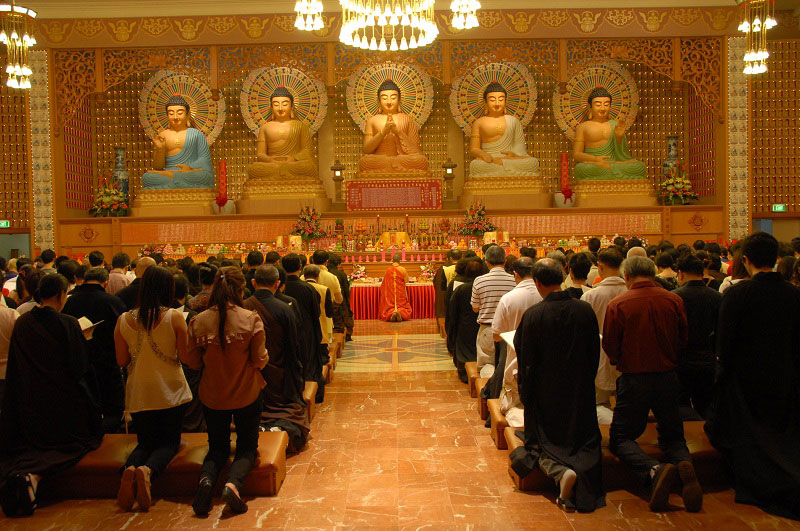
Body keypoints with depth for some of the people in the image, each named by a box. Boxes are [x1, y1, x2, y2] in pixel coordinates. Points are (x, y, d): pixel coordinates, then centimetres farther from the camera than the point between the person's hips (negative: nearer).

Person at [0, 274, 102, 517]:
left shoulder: (21, 323, 0)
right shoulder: (68, 324, -14)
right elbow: (81, 367, -10)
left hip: (30, 402, 5)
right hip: (64, 401, -4)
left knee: (32, 442, 19)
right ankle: (36, 474, -22)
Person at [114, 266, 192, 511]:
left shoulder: (124, 320, -3)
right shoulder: (174, 317, -12)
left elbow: (122, 360, 3)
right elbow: (185, 356, -9)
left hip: (139, 394, 3)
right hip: (171, 391, -3)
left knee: (145, 442, 18)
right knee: (169, 442, 12)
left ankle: (129, 469, -16)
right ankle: (148, 470, -21)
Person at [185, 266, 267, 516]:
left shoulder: (198, 322, -11)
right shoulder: (251, 319, -17)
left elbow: (193, 361, -2)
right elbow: (260, 360, -13)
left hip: (212, 396, 2)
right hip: (246, 394, -2)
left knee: (218, 447, 20)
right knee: (247, 446, 15)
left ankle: (207, 478, -11)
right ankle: (234, 483, -15)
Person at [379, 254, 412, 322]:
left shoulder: (388, 269, -2)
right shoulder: (403, 269, -7)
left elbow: (385, 282, 10)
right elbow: (406, 281, 2)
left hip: (390, 294, 1)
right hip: (400, 294, -1)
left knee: (389, 307, 10)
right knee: (403, 307, 11)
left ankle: (391, 313, -26)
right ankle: (401, 312, -25)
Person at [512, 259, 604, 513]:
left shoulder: (532, 315, -17)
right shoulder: (585, 310, -7)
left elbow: (526, 361, -12)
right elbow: (595, 355, 3)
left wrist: (525, 394, 2)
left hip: (544, 394, -2)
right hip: (580, 393, 3)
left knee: (540, 443, 13)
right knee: (585, 441, 17)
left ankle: (560, 472, -17)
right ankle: (583, 470, -14)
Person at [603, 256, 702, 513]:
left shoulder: (618, 305, -13)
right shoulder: (674, 300, -6)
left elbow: (610, 347, -6)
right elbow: (682, 339, 6)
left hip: (633, 379, -3)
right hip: (668, 377, 3)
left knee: (620, 438, 10)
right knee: (672, 436, 20)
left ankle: (654, 470, -18)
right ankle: (684, 464, -12)